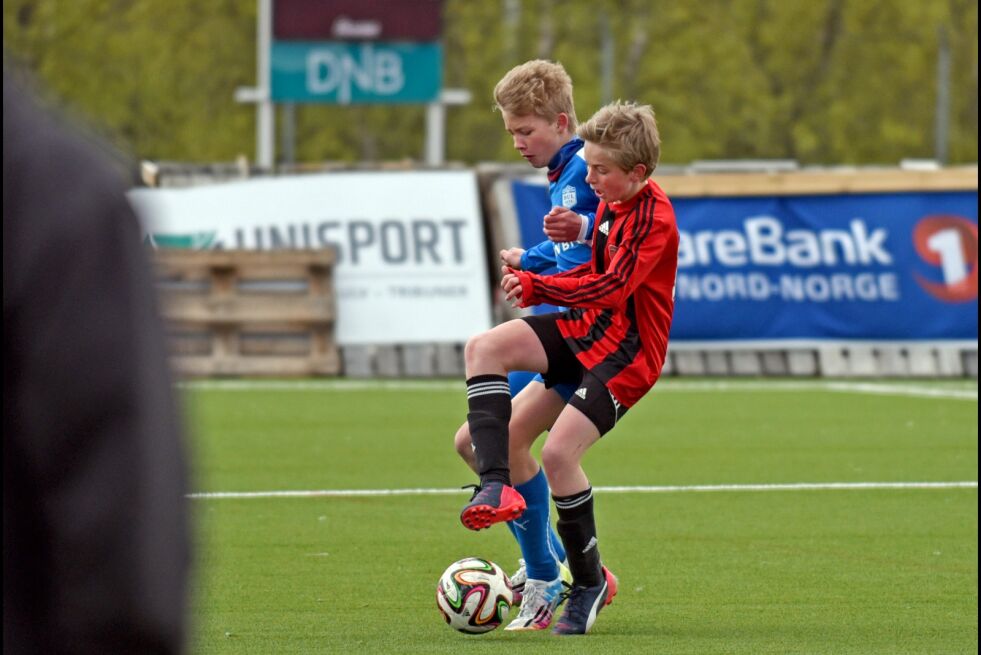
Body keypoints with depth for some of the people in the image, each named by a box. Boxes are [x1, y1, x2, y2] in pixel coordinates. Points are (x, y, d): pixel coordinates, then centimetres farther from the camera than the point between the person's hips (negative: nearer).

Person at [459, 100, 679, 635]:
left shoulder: (652, 219, -20)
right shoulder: (611, 201, 8)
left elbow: (610, 287, -27)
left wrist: (535, 286, -22)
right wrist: (535, 284, 2)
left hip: (627, 351, -9)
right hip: (588, 329, 9)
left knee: (559, 452, -19)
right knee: (483, 348, -9)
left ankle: (590, 582, 0)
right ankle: (497, 487, -18)